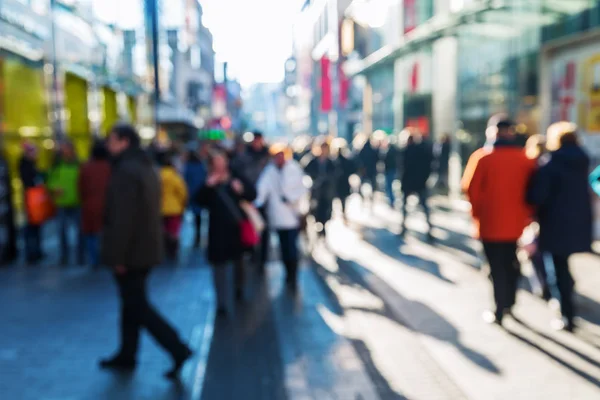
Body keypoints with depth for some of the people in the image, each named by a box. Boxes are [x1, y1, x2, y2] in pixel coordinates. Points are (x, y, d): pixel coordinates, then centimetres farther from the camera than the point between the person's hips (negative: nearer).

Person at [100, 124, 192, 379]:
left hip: (131, 251, -10)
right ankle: (126, 355, 26)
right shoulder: (145, 167, 13)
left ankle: (177, 349, -5)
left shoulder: (126, 171, -18)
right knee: (132, 302, 16)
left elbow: (123, 217, -23)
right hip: (145, 248, 10)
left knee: (138, 306, -3)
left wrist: (117, 255, -20)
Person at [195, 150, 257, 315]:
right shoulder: (208, 182, 4)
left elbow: (253, 194, -4)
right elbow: (199, 200, -10)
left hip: (238, 227, 1)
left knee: (239, 260, 18)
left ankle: (239, 287, 42)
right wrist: (208, 186, -23)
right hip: (218, 229, -1)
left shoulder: (238, 178, 4)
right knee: (220, 266, -4)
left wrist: (242, 190, -22)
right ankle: (222, 302, -1)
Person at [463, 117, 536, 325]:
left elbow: (472, 188, -10)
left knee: (497, 267, 5)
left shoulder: (484, 158, -12)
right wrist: (526, 214, 14)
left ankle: (500, 311, 6)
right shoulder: (526, 160, -3)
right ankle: (508, 302, 31)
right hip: (515, 222, 3)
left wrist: (477, 212, 4)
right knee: (510, 263, 22)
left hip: (490, 223, -3)